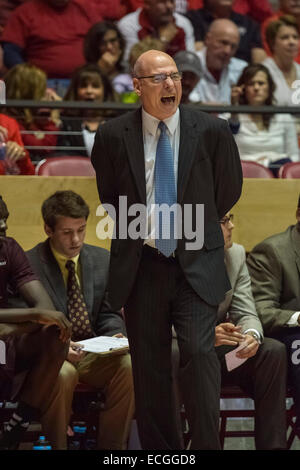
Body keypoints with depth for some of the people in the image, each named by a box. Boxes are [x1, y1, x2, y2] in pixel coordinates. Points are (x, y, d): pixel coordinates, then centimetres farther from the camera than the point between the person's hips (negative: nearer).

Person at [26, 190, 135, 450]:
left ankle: (112, 445, -17)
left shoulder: (103, 260, 10)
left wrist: (115, 336, -8)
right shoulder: (29, 265, -5)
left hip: (92, 355, 4)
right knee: (63, 373, -38)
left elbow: (109, 314, 15)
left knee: (128, 364, -27)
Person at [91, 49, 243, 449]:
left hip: (195, 265, -1)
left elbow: (229, 190, 12)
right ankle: (159, 448, 14)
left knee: (200, 351, -14)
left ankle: (207, 445, -7)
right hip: (140, 264, 1)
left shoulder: (212, 131, -2)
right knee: (149, 366, 5)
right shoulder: (113, 136, -1)